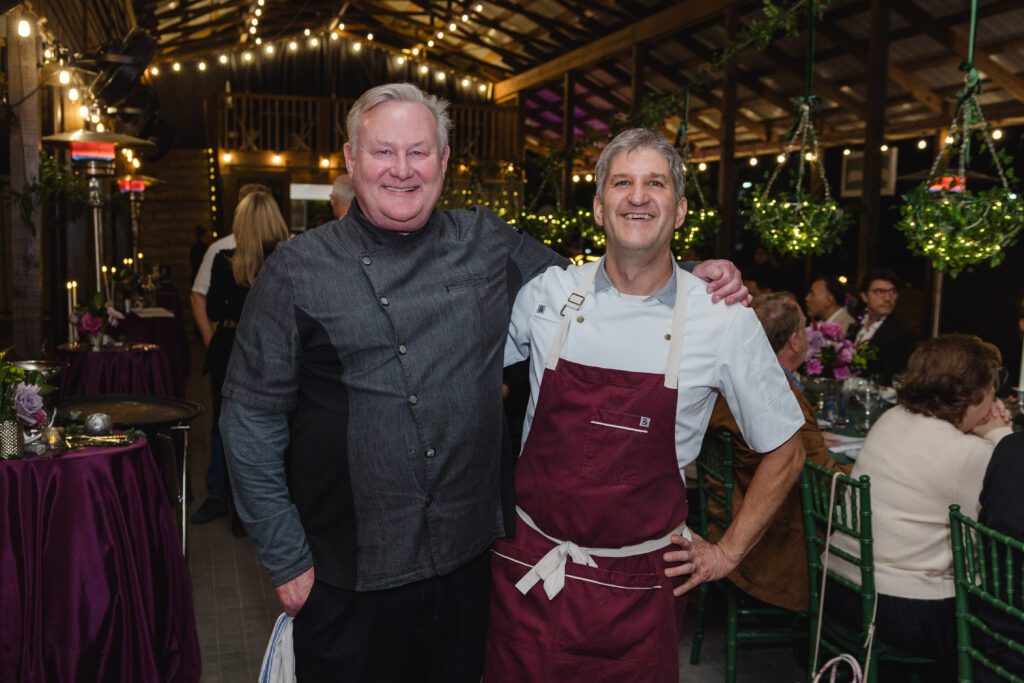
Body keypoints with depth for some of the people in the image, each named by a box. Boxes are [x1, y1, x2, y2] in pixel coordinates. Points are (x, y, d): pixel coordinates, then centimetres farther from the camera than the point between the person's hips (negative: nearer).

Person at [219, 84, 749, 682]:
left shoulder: (489, 244, 2)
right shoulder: (300, 270, -6)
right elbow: (252, 420, -3)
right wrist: (286, 558, -4)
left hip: (471, 558, 3)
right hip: (348, 573, -2)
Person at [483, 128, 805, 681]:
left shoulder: (724, 319, -8)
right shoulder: (547, 294, -6)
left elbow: (783, 451, 4)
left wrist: (728, 551, 4)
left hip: (638, 588, -1)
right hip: (526, 572, 1)